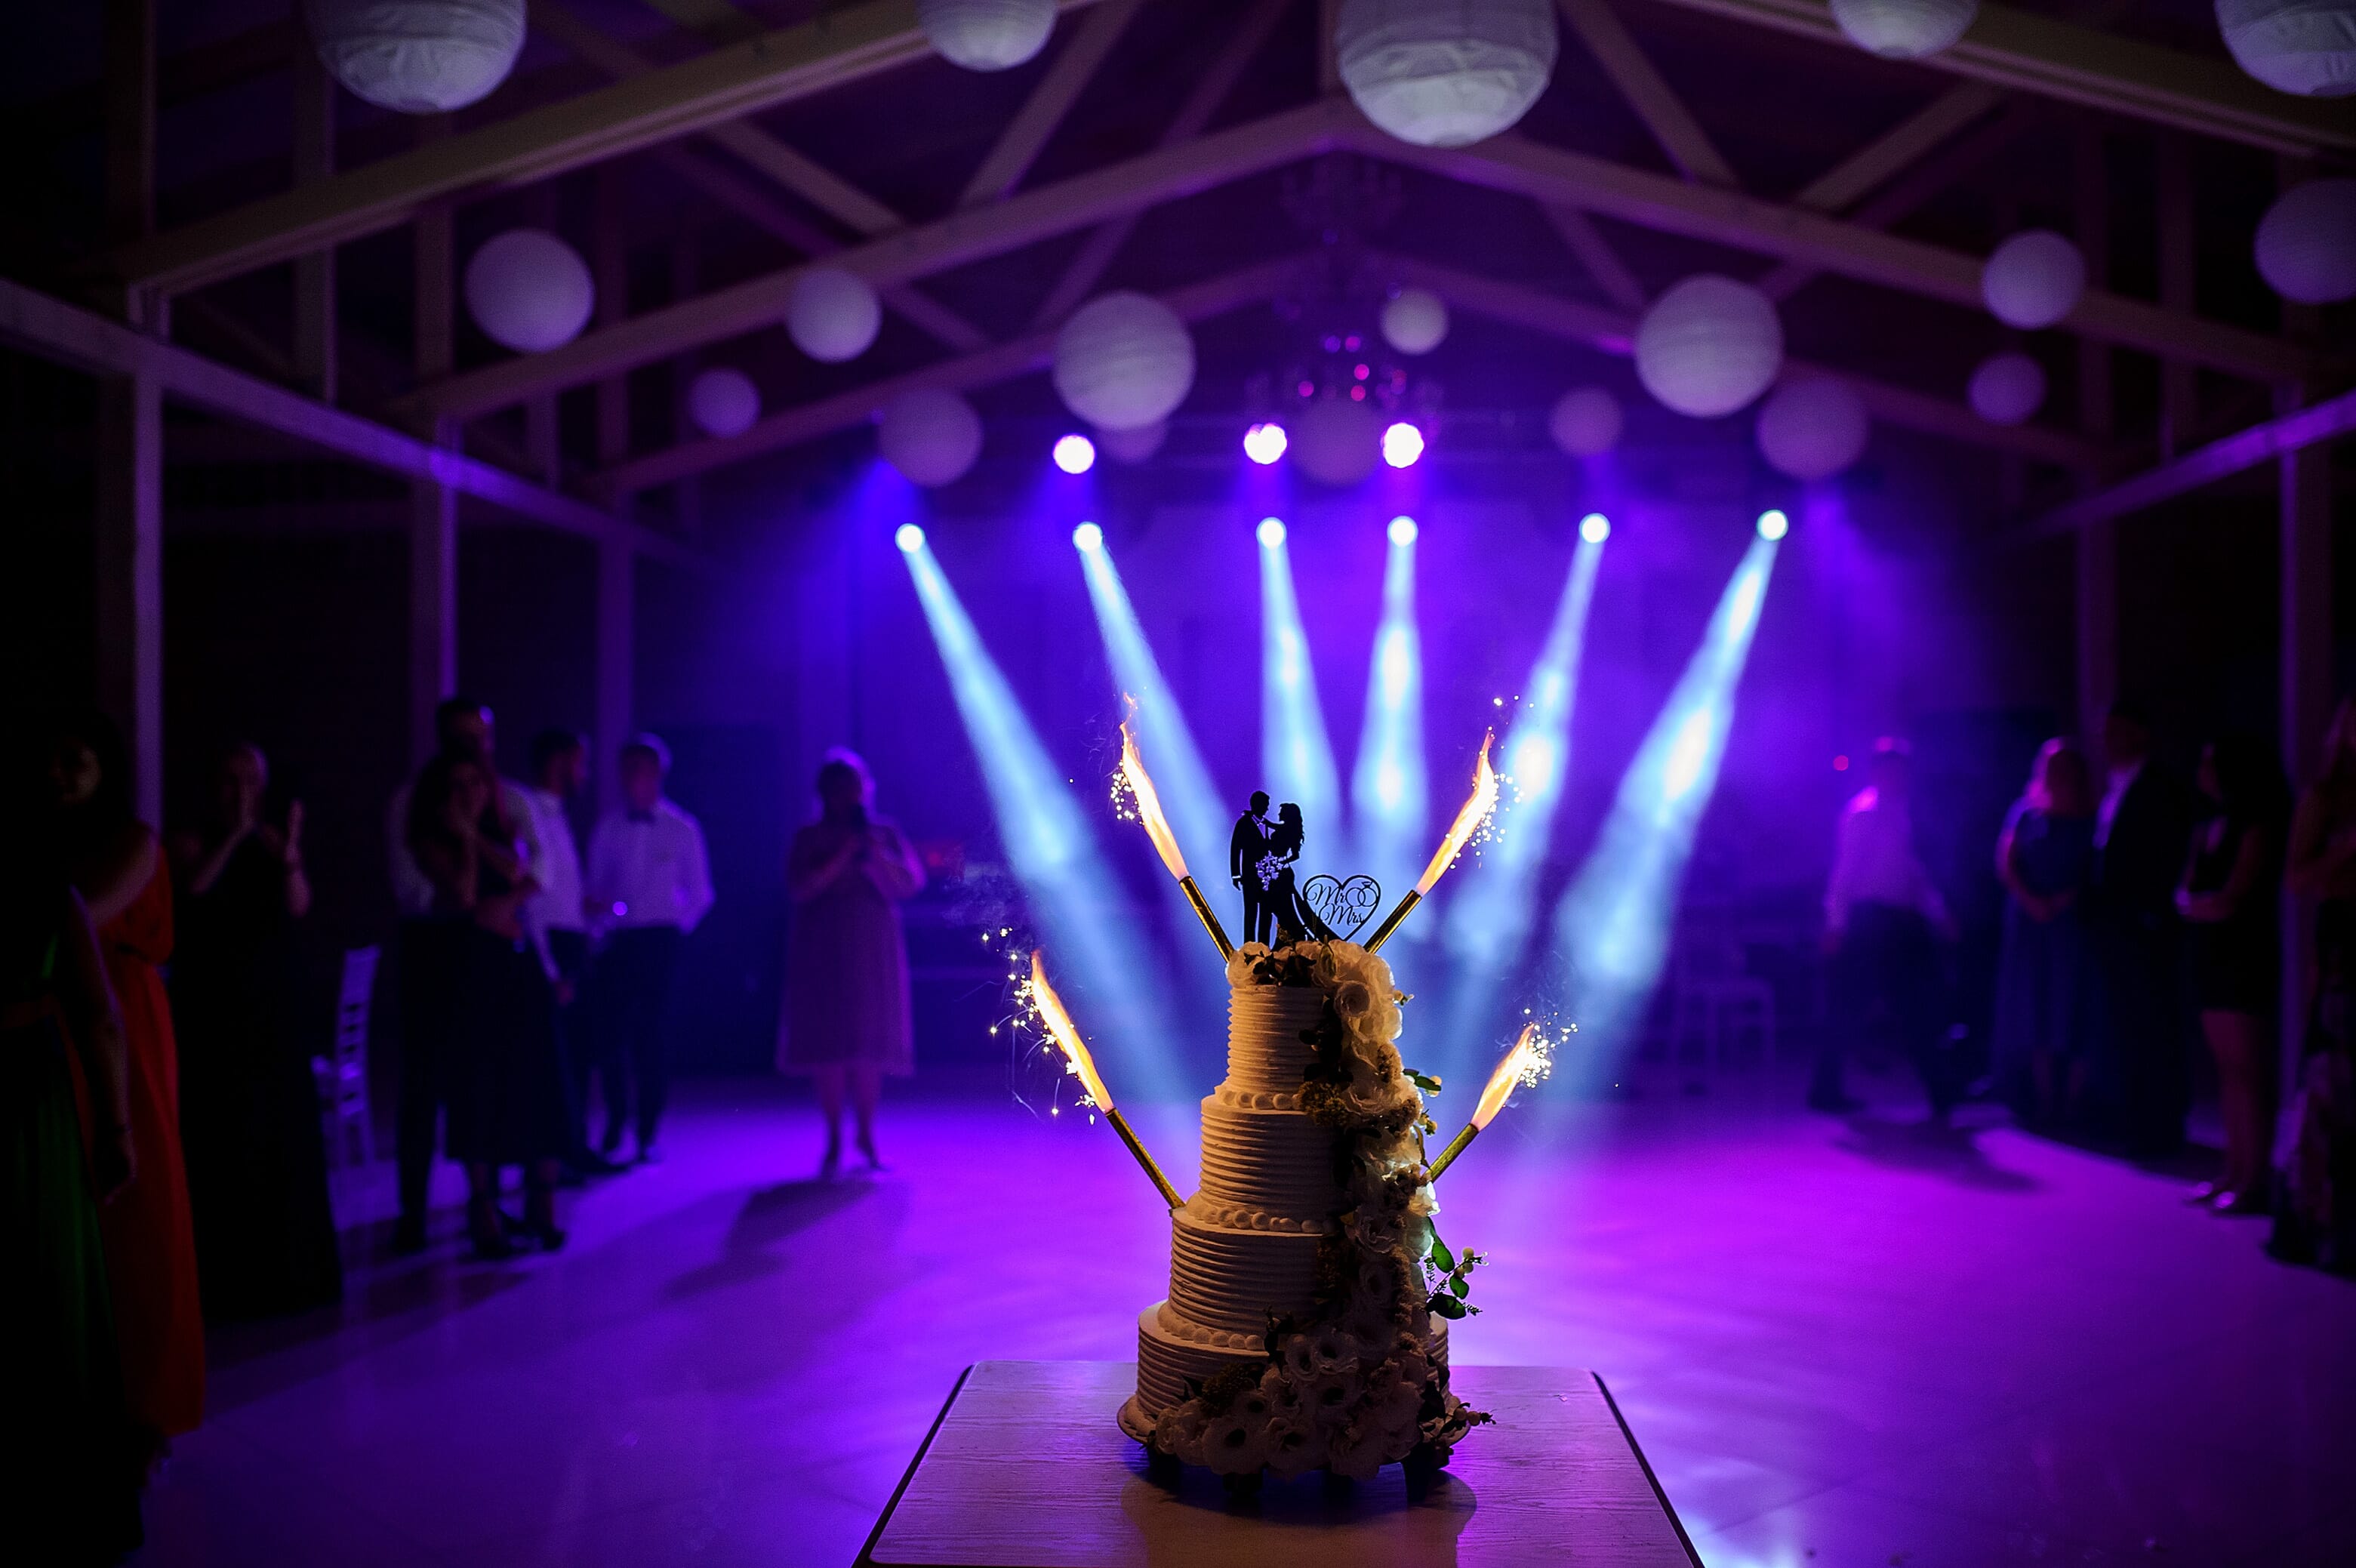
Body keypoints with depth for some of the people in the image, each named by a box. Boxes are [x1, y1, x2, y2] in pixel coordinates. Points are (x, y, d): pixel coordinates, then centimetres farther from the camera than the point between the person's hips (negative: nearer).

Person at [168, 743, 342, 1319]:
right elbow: (193, 887, -19)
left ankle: (284, 1270, 14)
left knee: (282, 1139, 4)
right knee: (218, 1142, -6)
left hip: (272, 1015, 2)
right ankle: (220, 1278, -2)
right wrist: (234, 834, -28)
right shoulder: (191, 843, 1)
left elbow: (298, 907, -12)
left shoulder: (273, 844, 5)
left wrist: (289, 857, -30)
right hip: (210, 1016, -2)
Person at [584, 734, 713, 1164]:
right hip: (616, 941, 2)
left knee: (653, 1034, -3)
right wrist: (597, 906, -10)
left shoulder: (682, 830, 6)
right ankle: (613, 1128, 10)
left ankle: (649, 1133, 3)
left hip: (659, 940, -2)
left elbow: (700, 894, 10)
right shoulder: (607, 830, 9)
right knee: (611, 1031, -4)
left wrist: (675, 930, 2)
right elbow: (595, 887, 10)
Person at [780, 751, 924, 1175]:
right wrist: (844, 855, -15)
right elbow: (800, 889, -11)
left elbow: (910, 884, -3)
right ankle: (834, 1139, 5)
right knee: (828, 1043, -3)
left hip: (872, 952, 1)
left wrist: (873, 853, -14)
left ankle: (867, 1135, 12)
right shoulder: (810, 839, 3)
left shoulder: (884, 834, 7)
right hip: (823, 952, -1)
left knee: (870, 1044, 1)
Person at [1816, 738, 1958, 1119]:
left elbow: (1915, 872, 22)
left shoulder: (1899, 813, 17)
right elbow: (1845, 869, -13)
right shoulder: (1864, 811, -9)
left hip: (1902, 923, 9)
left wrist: (1939, 916, 19)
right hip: (1874, 920, -9)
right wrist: (1836, 925, -17)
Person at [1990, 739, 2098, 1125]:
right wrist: (2031, 901, -12)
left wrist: (2069, 898, -16)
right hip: (2030, 920, 2)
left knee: (2071, 1007, -5)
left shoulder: (2089, 820, 6)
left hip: (2073, 921, -2)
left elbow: (2098, 871, -1)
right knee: (2033, 1008, 0)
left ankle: (2073, 1102, -3)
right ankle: (2042, 1099, 3)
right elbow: (2005, 865, 2)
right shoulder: (2026, 814, 10)